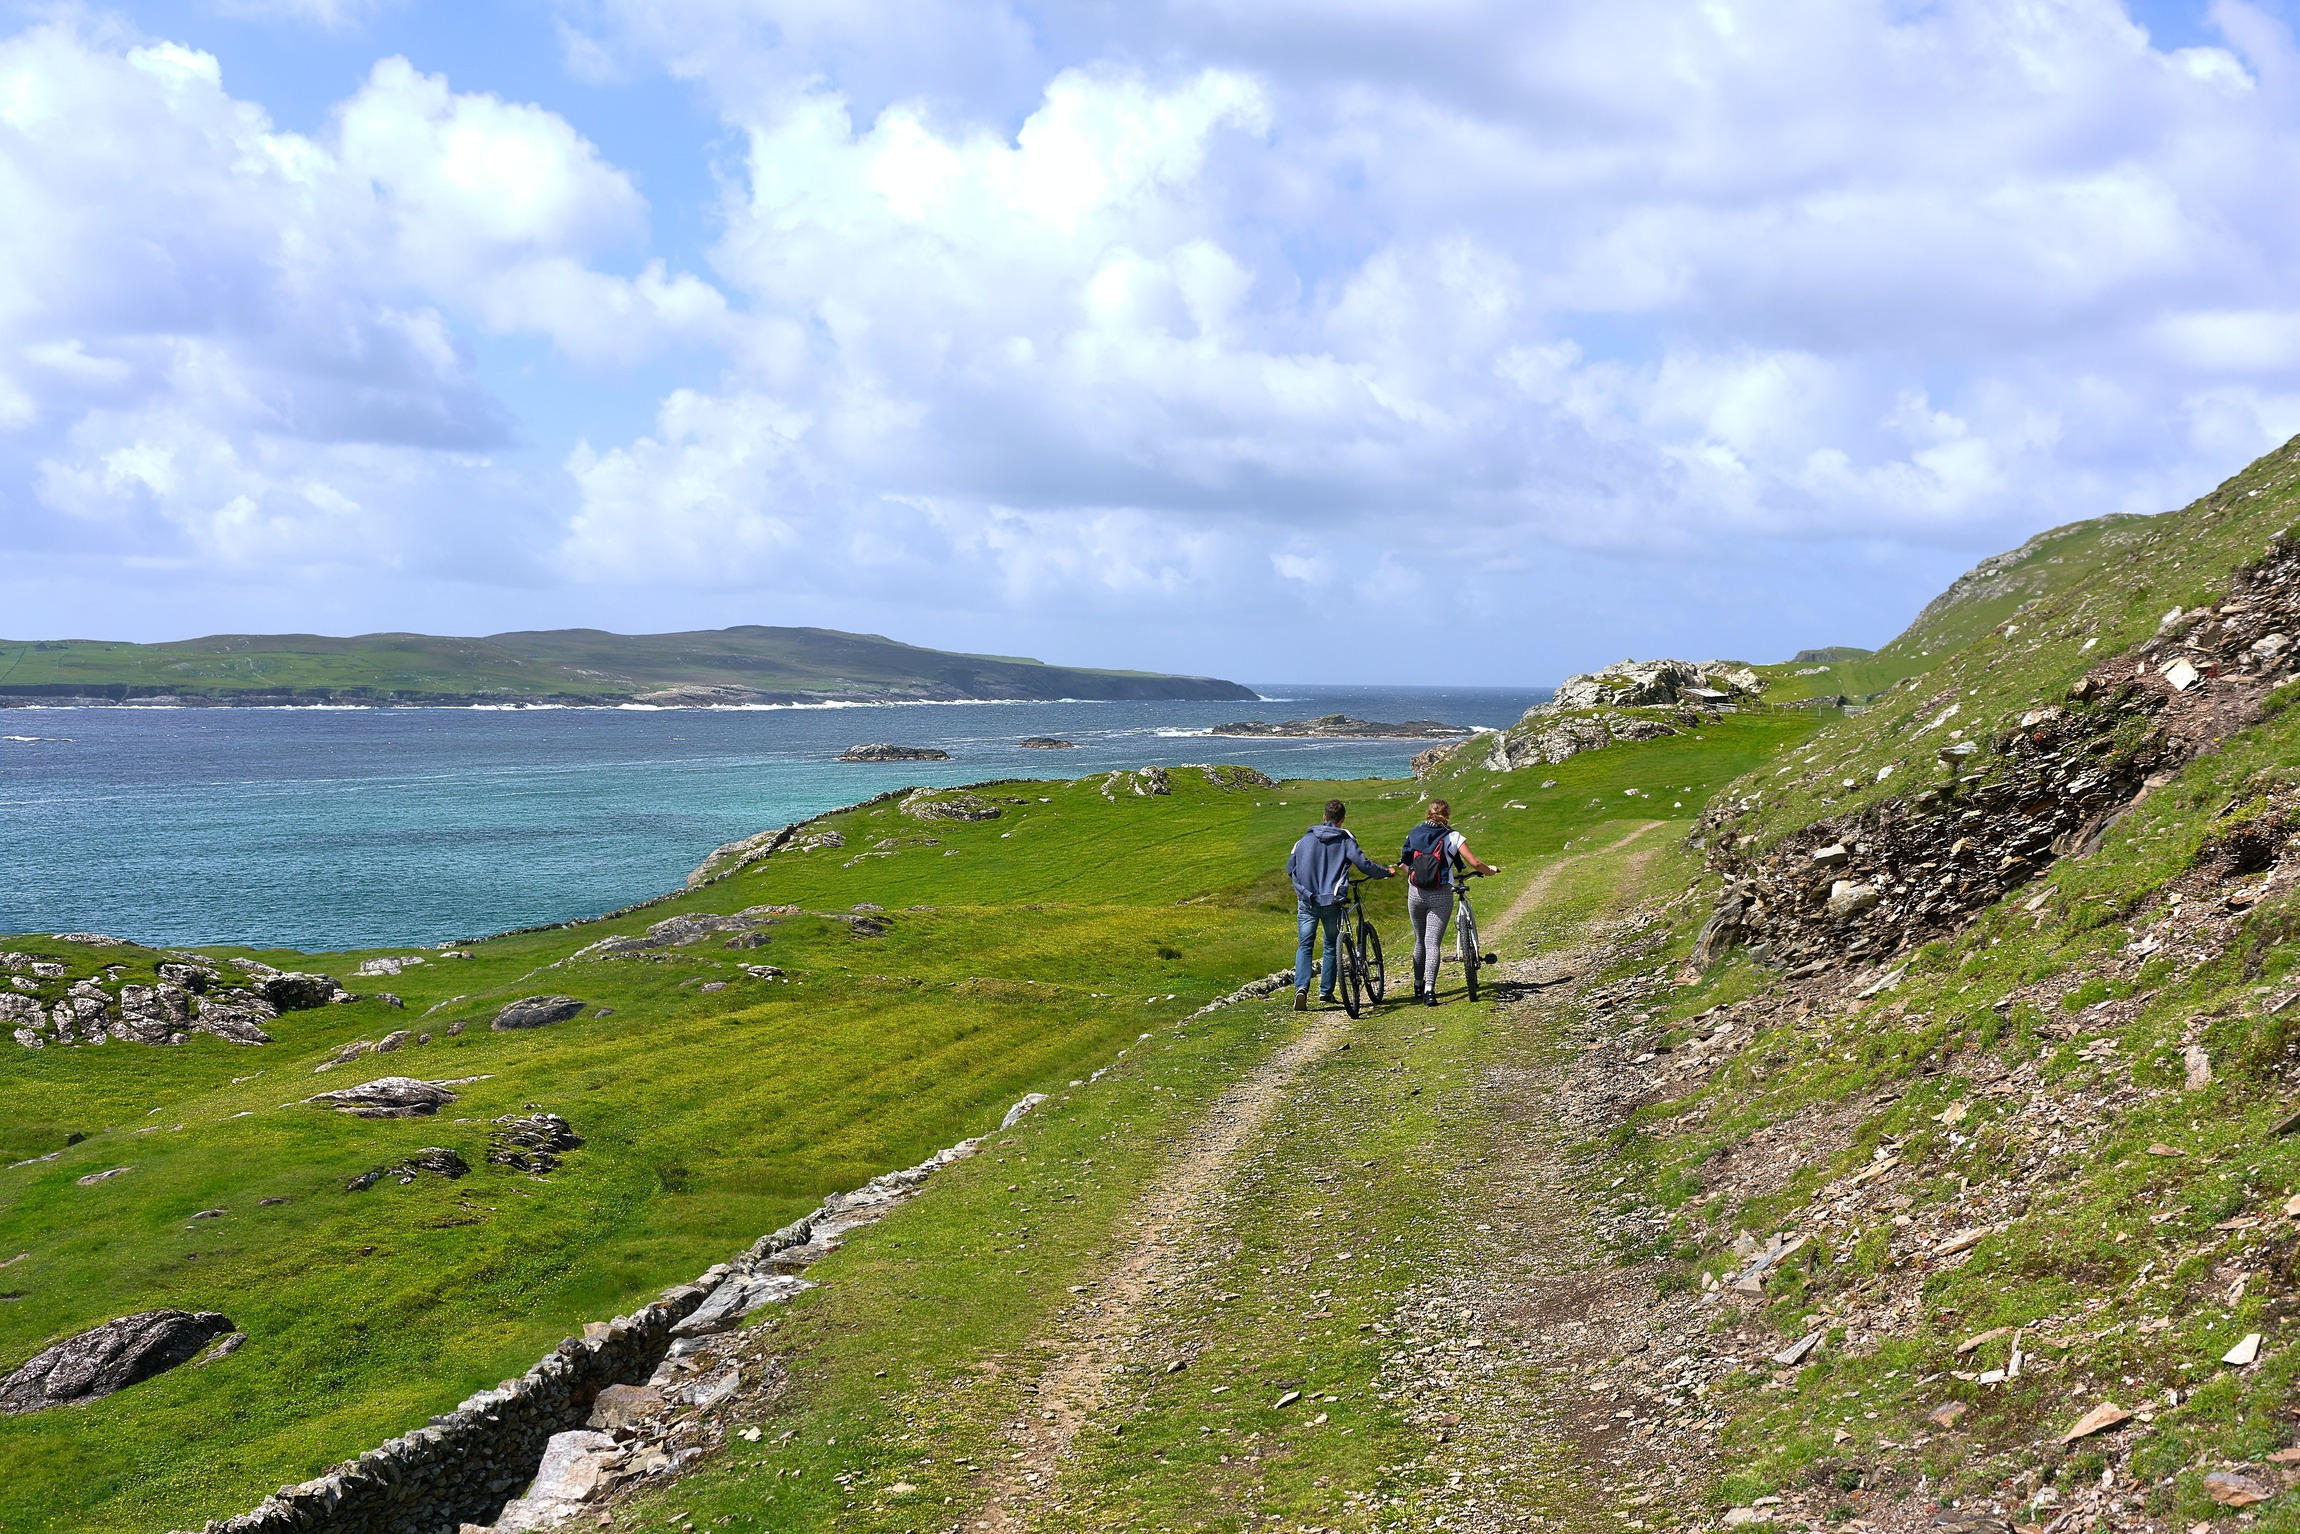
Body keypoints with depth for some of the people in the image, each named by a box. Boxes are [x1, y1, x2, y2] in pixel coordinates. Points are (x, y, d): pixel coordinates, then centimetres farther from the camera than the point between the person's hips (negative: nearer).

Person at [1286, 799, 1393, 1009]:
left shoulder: (1305, 839, 5)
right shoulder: (1345, 840, -3)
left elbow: (1290, 869, 9)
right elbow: (1363, 864, -10)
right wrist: (1386, 872, 7)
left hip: (1307, 901, 1)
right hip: (1331, 902, -1)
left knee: (1304, 946, 2)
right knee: (1331, 945, 16)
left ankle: (1301, 988, -19)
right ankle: (1326, 991, 17)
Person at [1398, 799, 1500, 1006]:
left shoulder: (1414, 834, 5)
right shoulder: (1453, 837, -4)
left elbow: (1403, 864, 7)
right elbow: (1474, 863, -5)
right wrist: (1491, 869, 14)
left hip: (1415, 894, 3)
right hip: (1440, 895, -3)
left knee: (1420, 941, 18)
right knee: (1433, 942, -4)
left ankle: (1418, 987, 28)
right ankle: (1429, 990, -16)